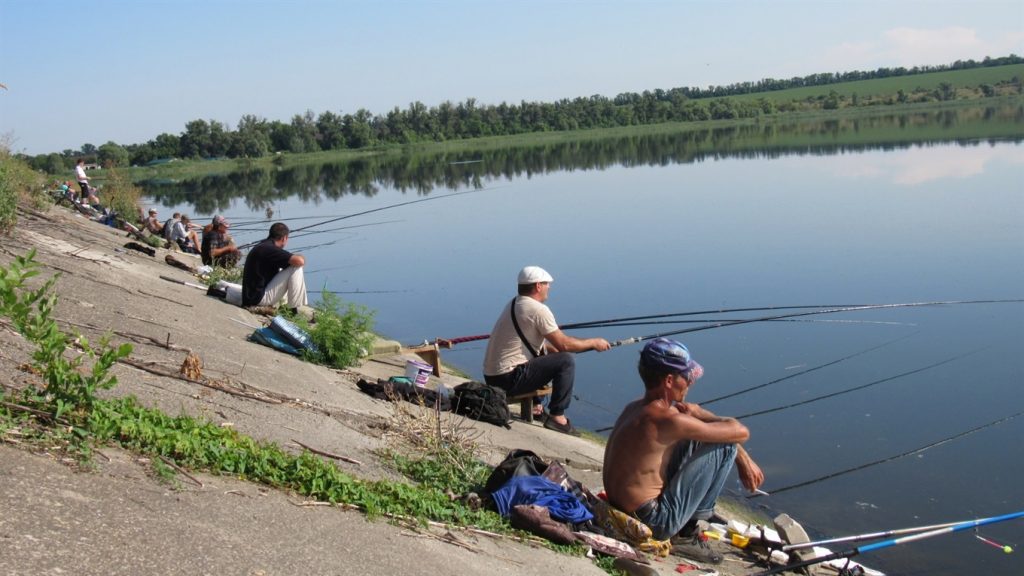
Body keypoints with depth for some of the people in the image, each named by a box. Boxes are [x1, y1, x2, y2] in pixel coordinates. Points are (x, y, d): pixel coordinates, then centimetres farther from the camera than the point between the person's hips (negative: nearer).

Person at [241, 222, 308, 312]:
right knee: (296, 268, -14)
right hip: (259, 298, -10)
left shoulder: (261, 247, 13)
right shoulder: (270, 249, -17)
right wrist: (299, 256, -3)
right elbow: (300, 261, -26)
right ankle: (295, 310, -10)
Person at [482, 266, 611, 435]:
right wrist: (593, 343, 0)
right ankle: (557, 417, -8)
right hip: (509, 378, -10)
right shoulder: (538, 309, -14)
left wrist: (554, 349, 16)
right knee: (566, 361, -10)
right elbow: (563, 344, -13)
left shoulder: (514, 304, 15)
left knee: (545, 355, 30)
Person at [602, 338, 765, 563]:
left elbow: (692, 410, 16)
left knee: (697, 435, 16)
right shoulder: (666, 420, -25)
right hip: (653, 523, -9)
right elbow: (740, 432, -16)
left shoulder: (634, 408, 3)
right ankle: (686, 534, 2)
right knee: (725, 445, -7)